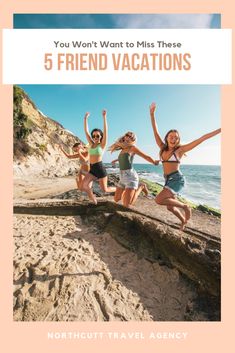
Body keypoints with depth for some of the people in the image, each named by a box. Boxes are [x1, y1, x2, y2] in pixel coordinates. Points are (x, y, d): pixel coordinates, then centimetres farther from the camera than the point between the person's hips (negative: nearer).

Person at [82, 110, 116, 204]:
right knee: (84, 186, -10)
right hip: (92, 169, 5)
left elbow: (105, 131, -12)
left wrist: (104, 117, -16)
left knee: (105, 189, 2)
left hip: (100, 168, -5)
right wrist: (86, 118, 5)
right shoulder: (91, 144, 11)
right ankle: (93, 198, 16)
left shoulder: (102, 145, -2)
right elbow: (86, 131, 9)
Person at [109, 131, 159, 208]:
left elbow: (146, 157, 1)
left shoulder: (132, 147, -6)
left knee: (126, 205, -11)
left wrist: (155, 162, 14)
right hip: (122, 177, 8)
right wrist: (116, 160, 53)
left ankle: (141, 187, 11)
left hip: (130, 176, -8)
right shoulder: (123, 149, 14)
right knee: (116, 199, 16)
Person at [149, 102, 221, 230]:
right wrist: (152, 114, 2)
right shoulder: (163, 148, 7)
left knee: (159, 200, -22)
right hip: (168, 180, 6)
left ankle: (185, 207, -2)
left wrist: (220, 129, -5)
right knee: (170, 207, 15)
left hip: (177, 179, -6)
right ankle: (183, 221, 43)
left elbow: (202, 138, -5)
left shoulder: (180, 149, -5)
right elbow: (155, 131, 5)